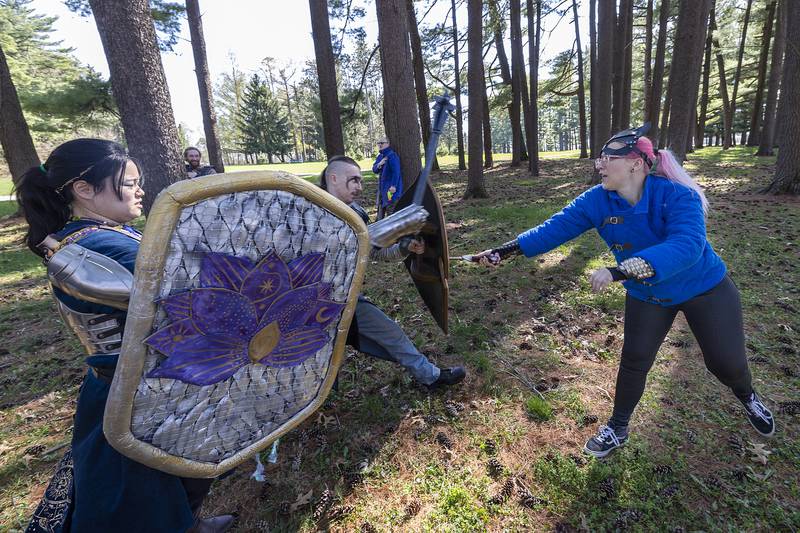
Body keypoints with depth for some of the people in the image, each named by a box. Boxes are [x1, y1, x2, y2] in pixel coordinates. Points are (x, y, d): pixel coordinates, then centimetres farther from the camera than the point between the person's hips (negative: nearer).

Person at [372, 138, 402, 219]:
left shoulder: (392, 155, -14)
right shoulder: (380, 156, 13)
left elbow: (396, 171, -20)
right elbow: (374, 169, 11)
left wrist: (393, 185, -25)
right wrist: (379, 164, -11)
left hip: (391, 187, -9)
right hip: (382, 186, 9)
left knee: (390, 206, -8)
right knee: (381, 206, 16)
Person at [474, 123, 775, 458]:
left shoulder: (678, 195, -31)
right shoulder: (596, 200, -19)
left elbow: (686, 247, -46)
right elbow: (555, 228, -22)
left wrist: (619, 271, -57)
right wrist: (506, 250, -30)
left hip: (705, 288, -2)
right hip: (647, 295, 3)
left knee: (725, 361, 11)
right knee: (634, 361, 4)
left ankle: (747, 399, 49)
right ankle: (617, 429, 24)